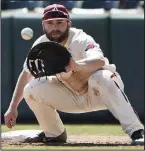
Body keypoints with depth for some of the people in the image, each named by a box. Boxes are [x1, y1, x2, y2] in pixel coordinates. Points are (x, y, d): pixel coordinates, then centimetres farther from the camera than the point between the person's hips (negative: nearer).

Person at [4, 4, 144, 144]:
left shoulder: (81, 40, -28)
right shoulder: (41, 45, -11)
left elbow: (100, 61, -49)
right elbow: (26, 75, 1)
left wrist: (76, 65, -70)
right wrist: (12, 107, -5)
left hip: (98, 92, -5)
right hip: (73, 98, 5)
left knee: (100, 77, -40)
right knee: (31, 89, -16)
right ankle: (55, 133, 7)